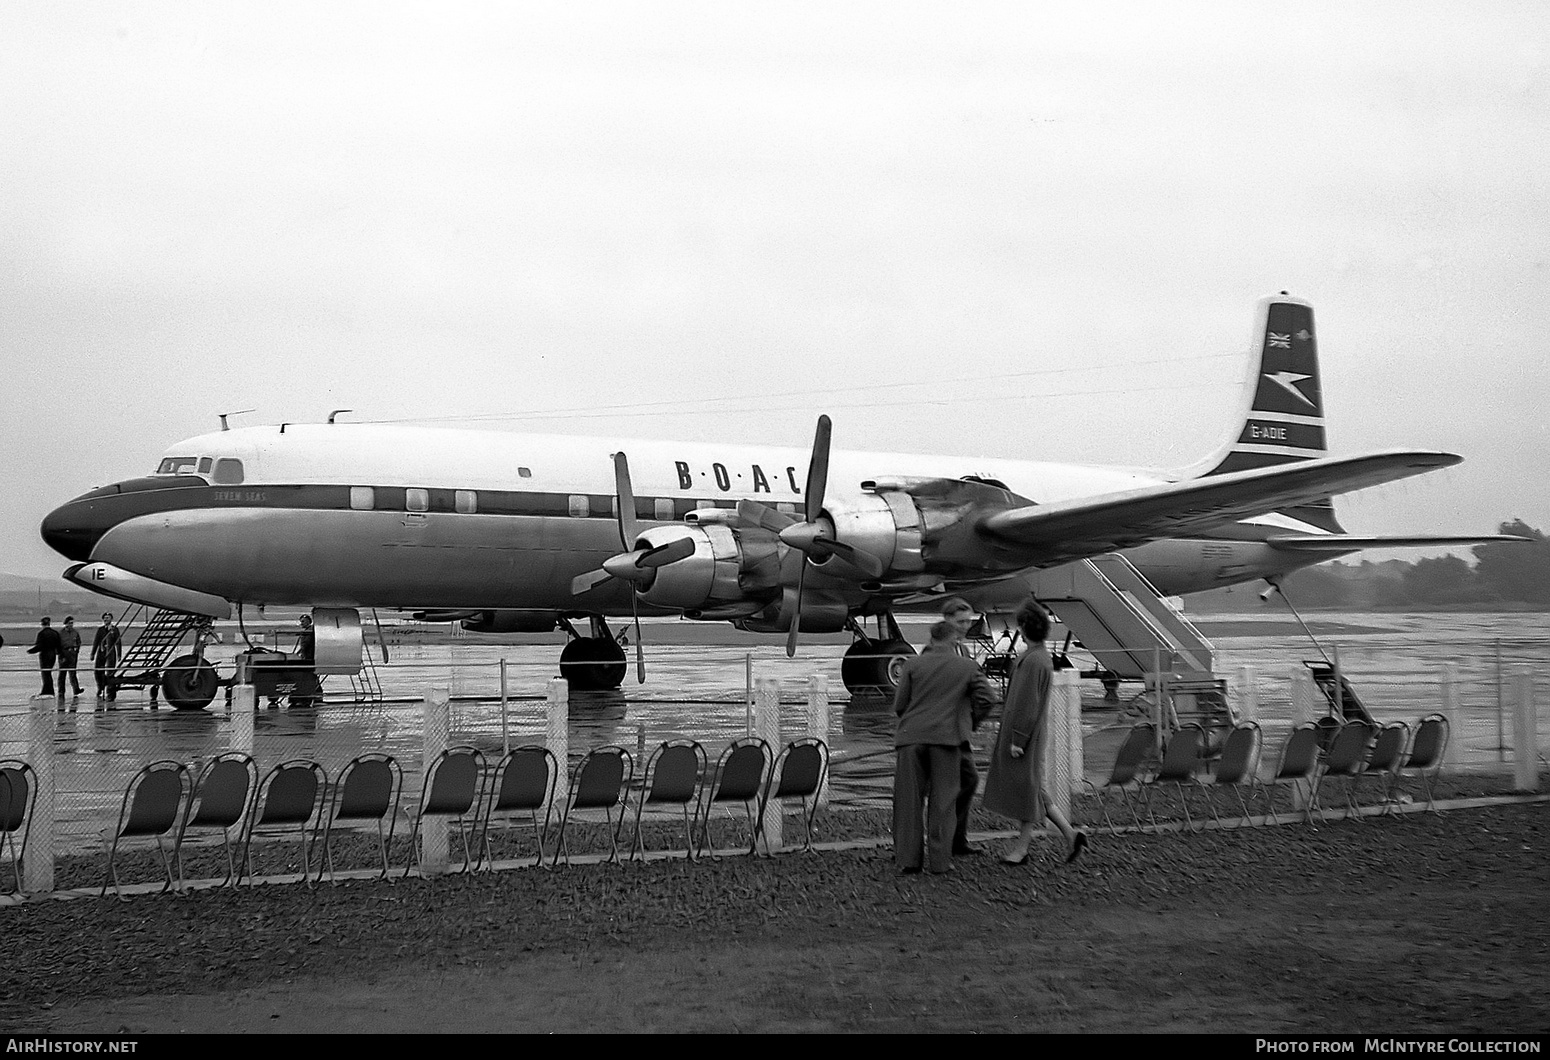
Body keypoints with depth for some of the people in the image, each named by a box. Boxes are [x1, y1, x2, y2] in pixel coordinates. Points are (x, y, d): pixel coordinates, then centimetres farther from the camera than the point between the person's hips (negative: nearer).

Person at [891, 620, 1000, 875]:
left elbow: (899, 705, 5)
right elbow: (987, 698, 1)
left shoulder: (914, 664, 7)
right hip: (946, 737, -1)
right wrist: (970, 721, 17)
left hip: (911, 736, 1)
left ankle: (908, 858, 8)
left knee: (909, 799, 8)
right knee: (942, 800, 7)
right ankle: (939, 859, 5)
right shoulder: (967, 667, 7)